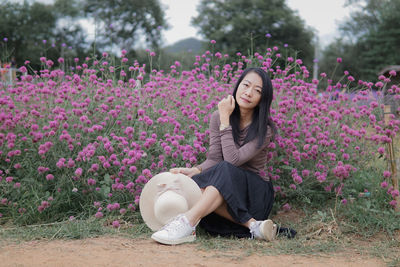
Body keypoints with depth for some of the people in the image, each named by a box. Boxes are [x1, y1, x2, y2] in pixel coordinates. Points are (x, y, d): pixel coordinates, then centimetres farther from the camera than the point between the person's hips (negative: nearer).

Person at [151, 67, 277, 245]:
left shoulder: (265, 128, -13)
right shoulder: (218, 117, 0)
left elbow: (232, 160, -25)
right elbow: (214, 160, -5)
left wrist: (225, 120, -21)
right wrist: (195, 170, -26)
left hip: (256, 194, -3)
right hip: (224, 191, 4)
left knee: (225, 171, -35)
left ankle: (187, 223, -49)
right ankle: (252, 224, -35)